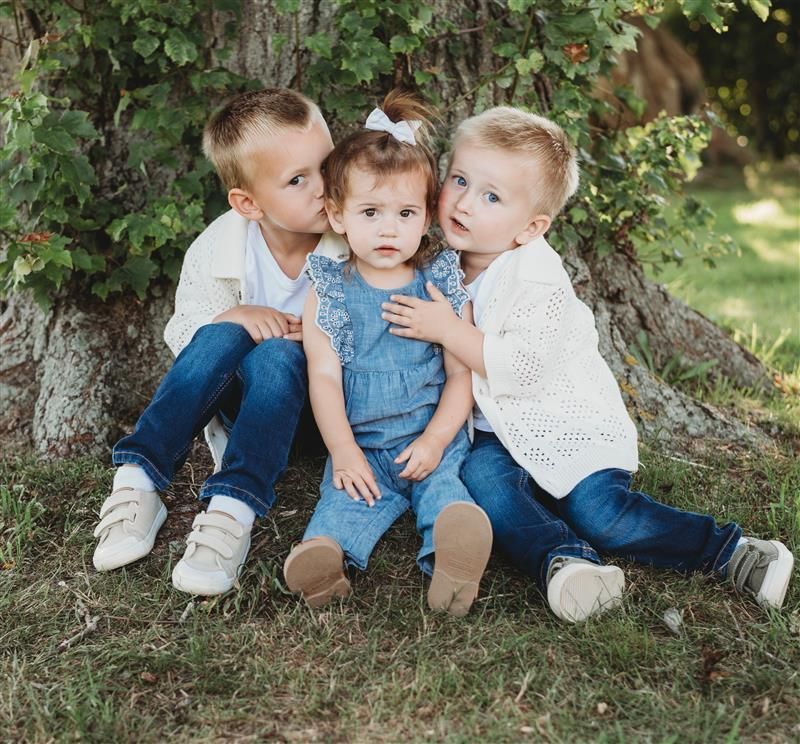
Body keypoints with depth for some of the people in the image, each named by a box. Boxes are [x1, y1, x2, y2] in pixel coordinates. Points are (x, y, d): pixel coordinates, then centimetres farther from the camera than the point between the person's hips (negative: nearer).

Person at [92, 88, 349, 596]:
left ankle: (233, 512, -43)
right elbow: (182, 335, -2)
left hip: (318, 397, -2)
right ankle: (137, 483, -30)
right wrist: (232, 318, -23)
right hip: (236, 397, 2)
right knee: (224, 336, -30)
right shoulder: (215, 252, -10)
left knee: (277, 354, -34)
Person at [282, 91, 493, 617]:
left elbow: (461, 374, 1)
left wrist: (434, 441, -11)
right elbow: (325, 378, -2)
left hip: (432, 439, -1)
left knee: (443, 488, -28)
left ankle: (454, 558, -52)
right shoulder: (330, 293, 4)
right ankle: (323, 554, -49)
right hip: (360, 445, 1)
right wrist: (344, 452, -13)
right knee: (346, 496, -25)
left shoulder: (445, 286, 5)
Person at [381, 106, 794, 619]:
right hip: (494, 429, 6)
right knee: (479, 475, -26)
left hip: (566, 424, -5)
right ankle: (561, 559, -37)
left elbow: (523, 369, -30)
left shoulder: (537, 279, -18)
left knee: (597, 511, -22)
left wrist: (447, 329, -28)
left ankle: (731, 552, -10)